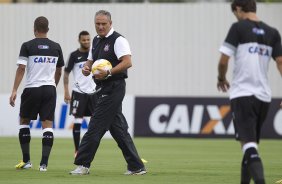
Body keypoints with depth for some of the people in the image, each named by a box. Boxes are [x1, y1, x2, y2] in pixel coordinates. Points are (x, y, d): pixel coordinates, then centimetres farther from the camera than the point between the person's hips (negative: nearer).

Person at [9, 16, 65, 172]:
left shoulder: (27, 46, -4)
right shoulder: (56, 47, 6)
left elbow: (21, 69, -10)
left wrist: (14, 90, -9)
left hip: (32, 89, -2)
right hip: (50, 89, 2)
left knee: (24, 121, 14)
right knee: (47, 125, 0)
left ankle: (26, 160, 12)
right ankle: (44, 163, -8)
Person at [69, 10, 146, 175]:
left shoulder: (118, 40, -10)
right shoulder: (96, 41, 17)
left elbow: (127, 62, -21)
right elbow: (91, 61, 25)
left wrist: (108, 73, -30)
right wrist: (87, 68, 2)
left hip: (114, 87, -9)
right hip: (104, 89, 9)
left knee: (96, 126, -9)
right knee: (119, 129, 8)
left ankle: (83, 164, -5)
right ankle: (136, 167, 11)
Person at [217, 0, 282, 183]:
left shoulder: (238, 28, -4)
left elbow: (223, 60, -7)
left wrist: (221, 78, 12)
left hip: (242, 94, -5)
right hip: (264, 96, 5)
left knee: (248, 144, -13)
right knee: (252, 144, 18)